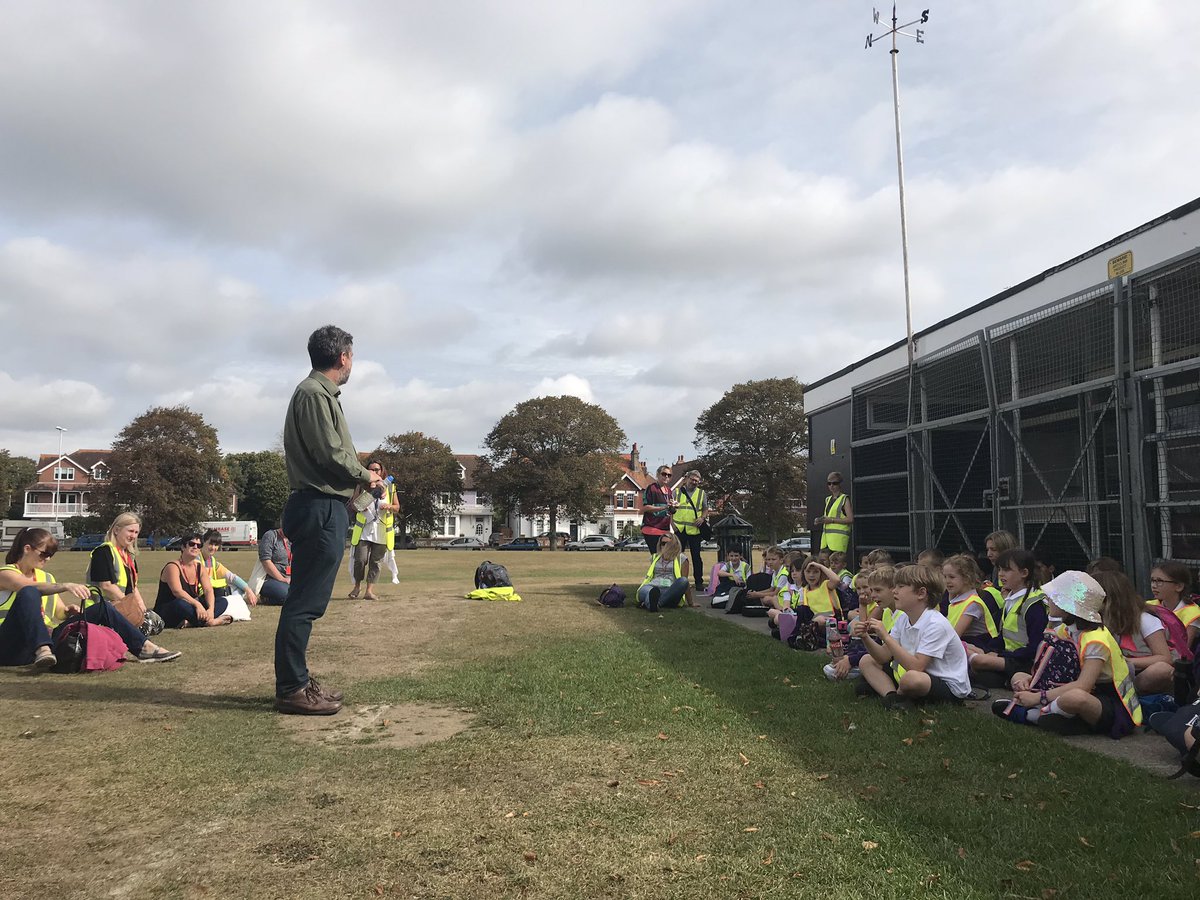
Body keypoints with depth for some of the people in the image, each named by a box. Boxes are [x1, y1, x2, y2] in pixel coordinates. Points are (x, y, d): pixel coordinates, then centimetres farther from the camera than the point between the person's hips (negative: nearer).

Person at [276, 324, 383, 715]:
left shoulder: (320, 393, 21)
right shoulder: (314, 393, -11)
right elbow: (331, 455, -17)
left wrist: (360, 472, 13)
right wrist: (365, 476, -3)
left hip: (323, 509, 11)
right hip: (320, 507, -11)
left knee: (306, 600, 14)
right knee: (305, 602, -7)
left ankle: (296, 681, 21)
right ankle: (291, 689, -2)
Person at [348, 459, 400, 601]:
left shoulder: (389, 487, 7)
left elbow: (397, 507, 11)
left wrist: (389, 507, -11)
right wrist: (360, 506, -13)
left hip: (382, 531, 1)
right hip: (364, 529, -1)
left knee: (376, 561, 1)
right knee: (360, 559, -6)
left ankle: (370, 590, 6)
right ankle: (357, 585, 16)